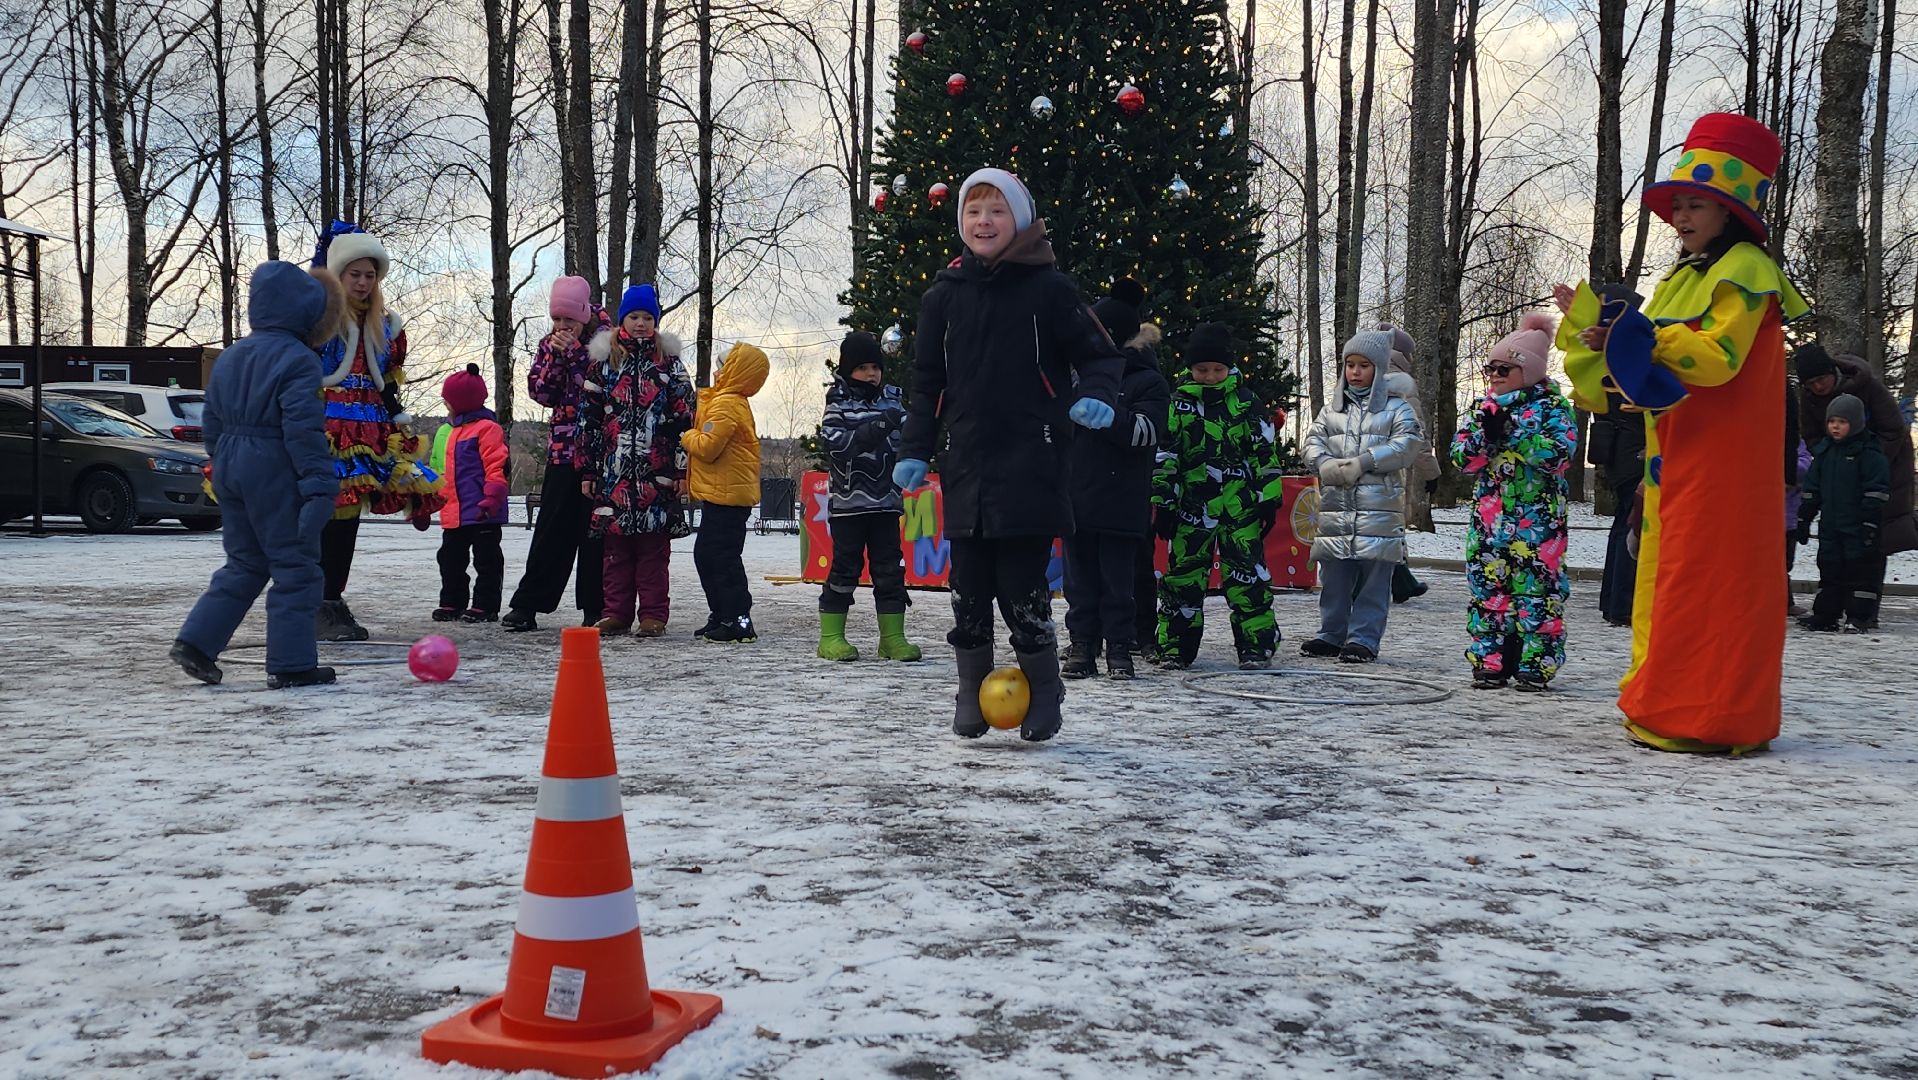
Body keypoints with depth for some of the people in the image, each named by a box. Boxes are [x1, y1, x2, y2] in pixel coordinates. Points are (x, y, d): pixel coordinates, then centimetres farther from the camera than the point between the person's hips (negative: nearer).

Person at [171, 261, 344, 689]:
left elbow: (211, 422, 18)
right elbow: (304, 429, -20)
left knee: (244, 564, 18)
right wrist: (320, 484, -20)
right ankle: (291, 664, 3)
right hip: (274, 472, -8)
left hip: (229, 468, 8)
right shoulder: (298, 360, -12)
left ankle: (195, 642, 12)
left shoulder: (229, 357, 14)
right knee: (295, 566, 1)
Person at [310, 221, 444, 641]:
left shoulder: (385, 327, 17)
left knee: (348, 517, 7)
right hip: (325, 430, -6)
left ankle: (334, 603, 13)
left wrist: (401, 432, 17)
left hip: (369, 434, 6)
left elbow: (389, 387, 22)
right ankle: (320, 610, -6)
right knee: (327, 516, -10)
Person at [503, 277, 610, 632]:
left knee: (595, 529, 1)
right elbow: (540, 392, 1)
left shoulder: (605, 339, -3)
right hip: (563, 446, 4)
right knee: (551, 527, 3)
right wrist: (555, 356, -8)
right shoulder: (550, 343, 11)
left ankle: (594, 609, 8)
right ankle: (527, 605, 7)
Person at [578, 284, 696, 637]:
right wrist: (587, 469, 5)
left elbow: (685, 418, 4)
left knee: (654, 546, 0)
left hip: (656, 472, -1)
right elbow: (588, 419, 9)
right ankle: (616, 613, 11)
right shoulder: (603, 362, 10)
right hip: (613, 471, 1)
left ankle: (653, 615, 5)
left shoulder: (669, 363, 7)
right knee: (615, 544, 4)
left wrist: (681, 468, -2)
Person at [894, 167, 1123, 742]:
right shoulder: (943, 294, 11)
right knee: (968, 585, 6)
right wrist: (915, 451, 5)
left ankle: (1043, 690, 13)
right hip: (966, 465, 4)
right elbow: (927, 383, 15)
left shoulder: (1048, 287, 0)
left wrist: (1096, 396, -16)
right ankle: (973, 690, 22)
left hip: (1031, 463, -4)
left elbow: (1101, 355, 5)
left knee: (1022, 585, -6)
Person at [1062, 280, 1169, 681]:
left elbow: (1143, 432, -16)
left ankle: (1118, 649, 7)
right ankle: (1081, 646, 12)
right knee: (1080, 577, 6)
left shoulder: (1148, 382, 0)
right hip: (1077, 498, 5)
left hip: (1121, 506, -5)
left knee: (1117, 580, -1)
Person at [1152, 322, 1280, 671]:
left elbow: (1265, 452, 8)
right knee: (1183, 576, 2)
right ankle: (1176, 646, 10)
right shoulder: (1177, 403, 3)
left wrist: (1269, 498, 4)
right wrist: (1163, 503, 0)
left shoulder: (1246, 402, 4)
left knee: (1247, 575, -1)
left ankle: (1256, 644, 6)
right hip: (1192, 508, 0)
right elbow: (1163, 456, 3)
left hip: (1240, 507, 0)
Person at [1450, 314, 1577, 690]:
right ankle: (1489, 661, 11)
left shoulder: (1553, 406, -1)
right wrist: (1485, 424, -11)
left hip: (1538, 520, -5)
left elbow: (1560, 453, -17)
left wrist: (1512, 431, -17)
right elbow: (1462, 457, 5)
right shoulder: (1486, 406, 13)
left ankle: (1536, 665, 3)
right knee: (1488, 587, 4)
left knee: (1537, 588, -3)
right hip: (1490, 516, 5)